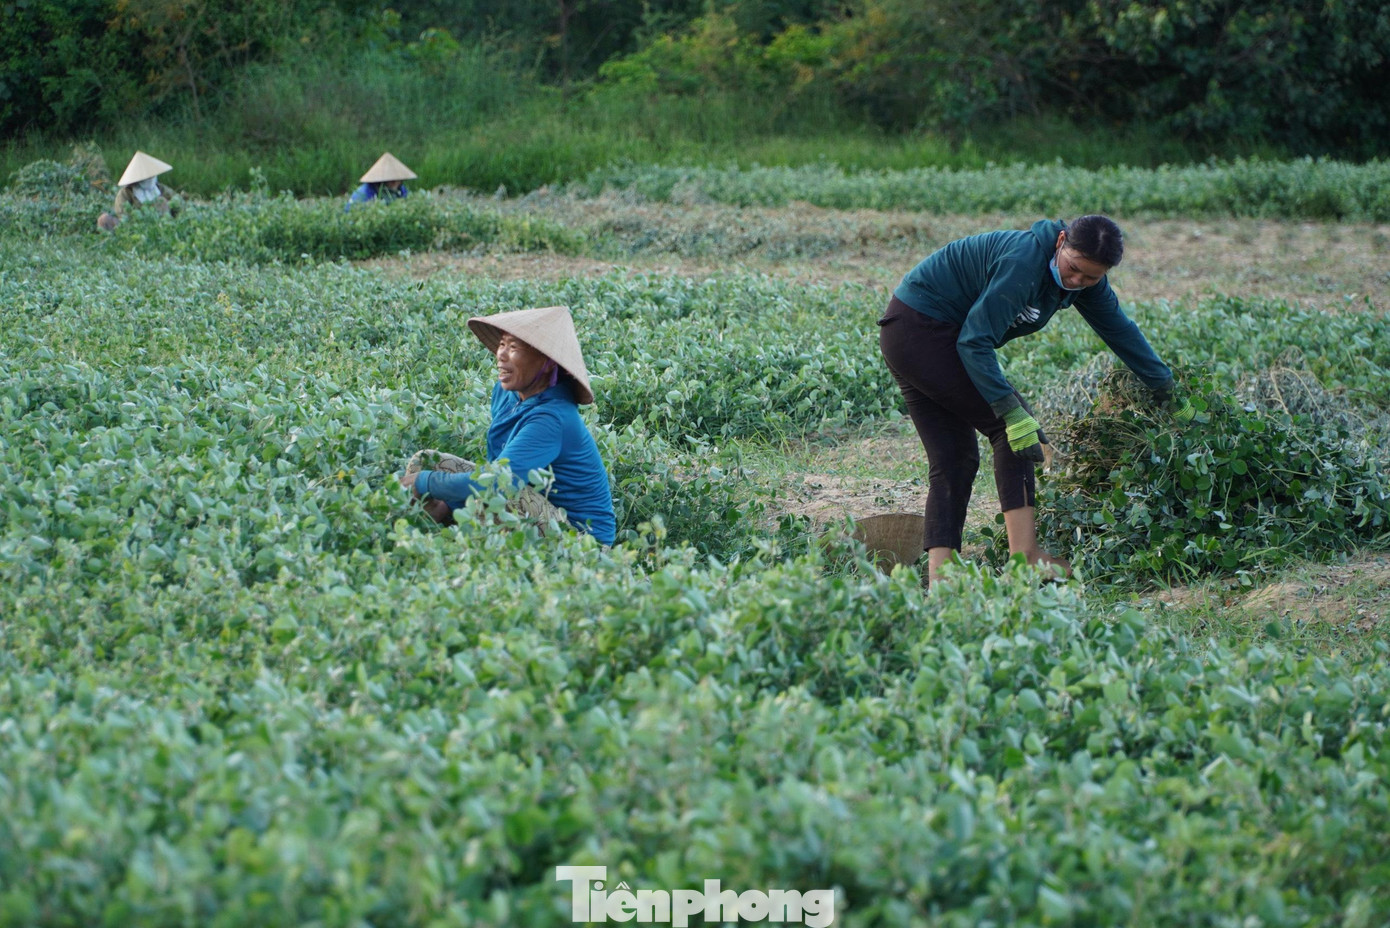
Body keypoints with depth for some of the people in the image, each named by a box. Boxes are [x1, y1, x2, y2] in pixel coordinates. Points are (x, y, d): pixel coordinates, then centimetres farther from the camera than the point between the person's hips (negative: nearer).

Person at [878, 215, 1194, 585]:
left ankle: (939, 576, -4)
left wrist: (1167, 392, 23)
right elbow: (975, 342, -28)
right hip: (920, 329, -10)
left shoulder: (1086, 278, 1)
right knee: (1010, 430, -11)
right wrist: (1013, 413, -31)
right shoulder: (1024, 262, -28)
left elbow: (1119, 330, 16)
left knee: (955, 460, 3)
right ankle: (1025, 554, -15)